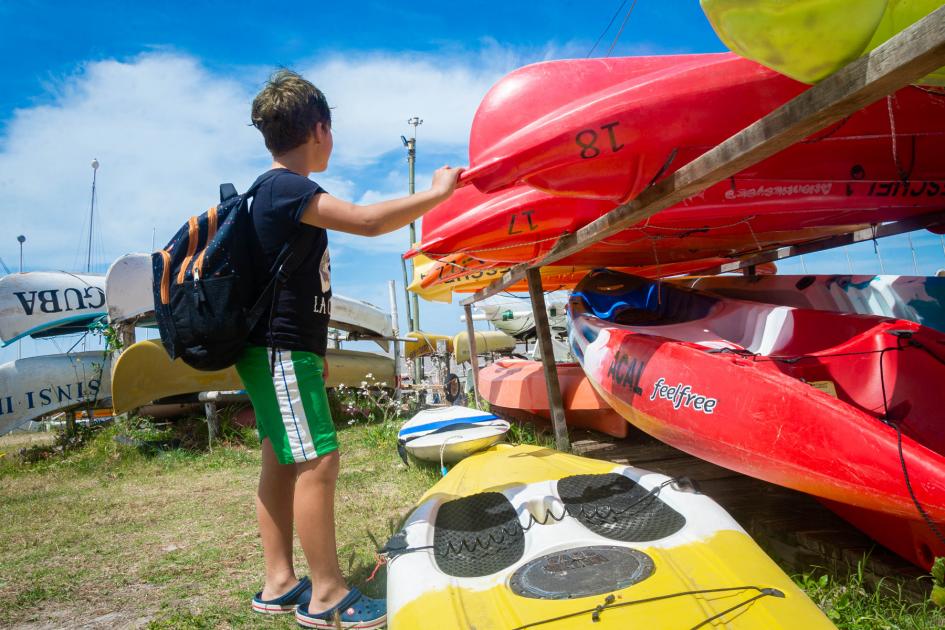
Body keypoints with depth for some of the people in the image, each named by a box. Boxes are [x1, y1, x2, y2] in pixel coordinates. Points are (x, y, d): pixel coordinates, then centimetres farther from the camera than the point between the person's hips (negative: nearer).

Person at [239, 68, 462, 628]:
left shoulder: (278, 191, 19)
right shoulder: (287, 187, -14)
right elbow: (368, 221, -26)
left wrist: (312, 352, 23)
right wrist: (436, 193, -13)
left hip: (282, 349, 10)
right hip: (282, 351, -10)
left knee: (282, 463, 11)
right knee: (318, 460, -8)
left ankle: (280, 583, 20)